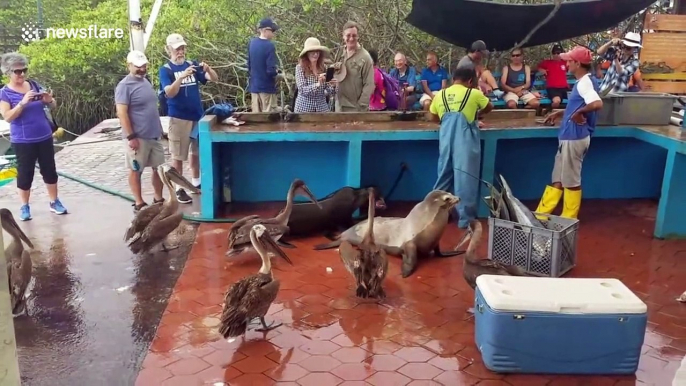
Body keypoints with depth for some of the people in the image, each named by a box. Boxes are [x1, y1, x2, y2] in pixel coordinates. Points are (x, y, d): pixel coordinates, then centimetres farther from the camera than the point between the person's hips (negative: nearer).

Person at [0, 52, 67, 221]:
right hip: (22, 141, -3)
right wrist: (23, 102, -28)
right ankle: (24, 206, 17)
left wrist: (49, 100, -15)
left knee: (49, 170, 9)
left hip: (44, 137, 4)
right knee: (25, 173, 4)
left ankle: (54, 202, 20)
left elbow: (53, 105, 9)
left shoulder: (34, 85, 4)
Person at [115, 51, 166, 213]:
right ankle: (139, 204, 13)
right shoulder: (125, 86, -13)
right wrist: (131, 137, -21)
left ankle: (158, 199, 24)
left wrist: (159, 129, 20)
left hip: (155, 135, 8)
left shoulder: (145, 82, 12)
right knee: (136, 170, 5)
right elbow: (122, 113, -18)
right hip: (138, 137, -8)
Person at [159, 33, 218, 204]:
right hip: (179, 118, -5)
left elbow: (214, 79, 0)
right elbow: (170, 93, -20)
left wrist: (208, 69, -22)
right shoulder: (165, 70, -6)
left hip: (198, 115, 5)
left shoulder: (193, 64, 5)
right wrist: (182, 76, -35)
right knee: (178, 156, 1)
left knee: (197, 151, 16)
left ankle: (196, 182, 31)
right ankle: (179, 189, 10)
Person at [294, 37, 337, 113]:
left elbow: (327, 92, 7)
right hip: (304, 108, -3)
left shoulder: (324, 68, 4)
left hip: (322, 107, 3)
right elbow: (302, 90, -14)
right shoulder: (300, 67, -6)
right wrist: (318, 84, -27)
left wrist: (332, 86, -14)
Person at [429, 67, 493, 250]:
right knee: (465, 178, -1)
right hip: (465, 140, -4)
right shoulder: (474, 94, 3)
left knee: (444, 175, 15)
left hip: (446, 139, 4)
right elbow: (489, 107, 21)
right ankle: (466, 220, 1)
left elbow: (434, 118, 21)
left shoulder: (440, 95, 10)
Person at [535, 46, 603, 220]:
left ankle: (568, 220, 15)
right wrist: (559, 113, 20)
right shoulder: (584, 81, 12)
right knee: (558, 178, 14)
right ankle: (541, 214, 21)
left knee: (571, 180, 2)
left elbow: (597, 104, -37)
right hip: (569, 136, 10)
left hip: (575, 138, -10)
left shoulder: (585, 82, -19)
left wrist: (579, 113, -23)